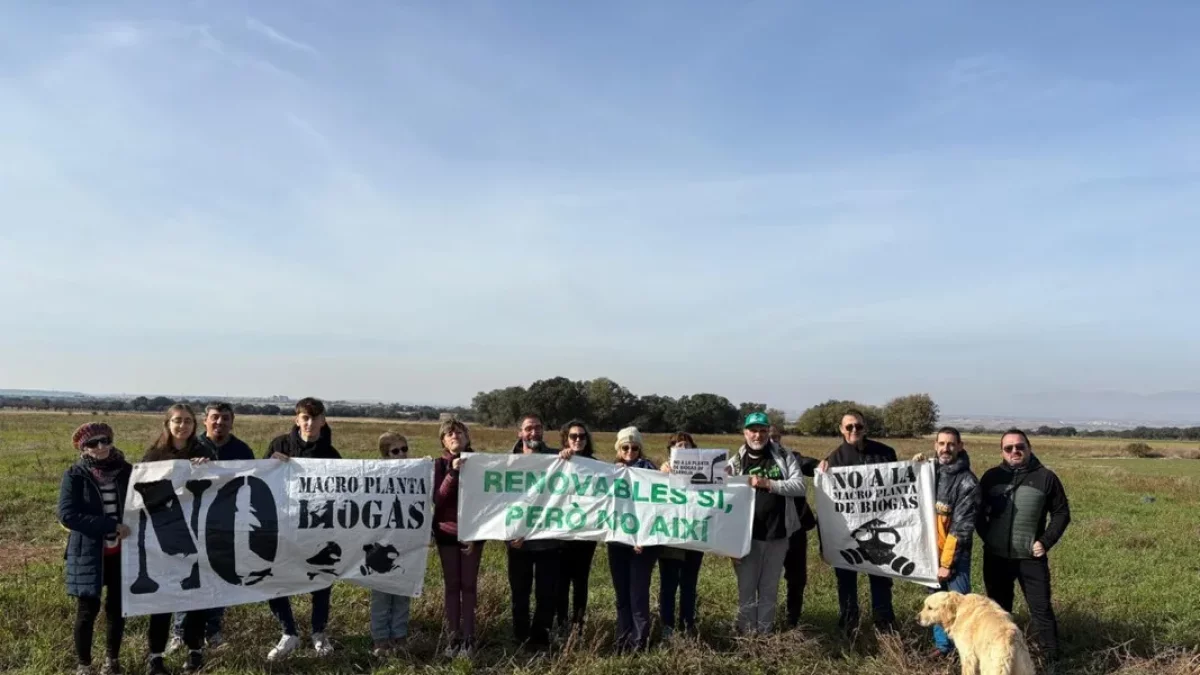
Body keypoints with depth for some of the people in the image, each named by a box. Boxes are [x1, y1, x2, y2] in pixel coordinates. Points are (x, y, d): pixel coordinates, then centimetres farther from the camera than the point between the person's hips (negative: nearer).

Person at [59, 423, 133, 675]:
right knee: (88, 610, 6)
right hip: (88, 552, -2)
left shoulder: (126, 471, 0)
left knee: (117, 607, 11)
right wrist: (111, 525, -22)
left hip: (122, 552, 2)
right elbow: (67, 515, -17)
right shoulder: (75, 476, -7)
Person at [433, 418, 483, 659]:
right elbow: (438, 498, -14)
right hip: (447, 531, 0)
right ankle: (454, 637, 14)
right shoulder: (440, 464, -3)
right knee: (452, 585, 6)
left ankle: (468, 638, 9)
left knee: (469, 585, 3)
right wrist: (452, 473, -26)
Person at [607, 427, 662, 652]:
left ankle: (639, 644, -1)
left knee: (638, 594, -7)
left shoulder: (647, 469, -1)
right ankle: (623, 642, 18)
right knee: (622, 593, 10)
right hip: (617, 541, 4)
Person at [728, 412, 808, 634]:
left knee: (770, 589, 11)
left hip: (777, 535, 1)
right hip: (747, 536, -1)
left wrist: (768, 484, -21)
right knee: (746, 588, 4)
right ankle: (747, 633, 17)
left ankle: (765, 633, 22)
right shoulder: (736, 463, 0)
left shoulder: (784, 457, 2)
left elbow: (800, 486, -9)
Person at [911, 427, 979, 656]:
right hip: (931, 551, 5)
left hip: (955, 554, -5)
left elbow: (961, 527, -13)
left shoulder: (967, 482, -11)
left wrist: (947, 562, -13)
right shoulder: (929, 471, 7)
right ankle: (942, 644, 27)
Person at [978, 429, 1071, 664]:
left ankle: (1052, 658, 12)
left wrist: (1046, 541, -6)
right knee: (999, 608, 14)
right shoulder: (992, 476, 3)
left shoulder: (1045, 477, -3)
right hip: (995, 556, 3)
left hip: (1031, 557, -2)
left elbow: (1062, 513, 2)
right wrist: (986, 536, -1)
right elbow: (979, 510, 12)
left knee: (1041, 608, 0)